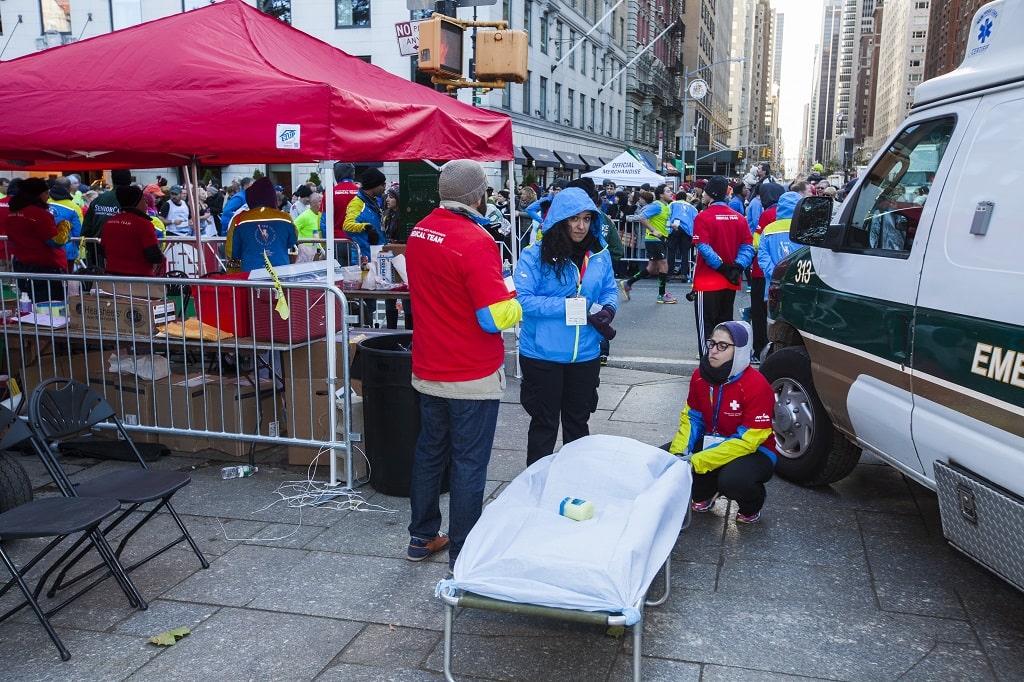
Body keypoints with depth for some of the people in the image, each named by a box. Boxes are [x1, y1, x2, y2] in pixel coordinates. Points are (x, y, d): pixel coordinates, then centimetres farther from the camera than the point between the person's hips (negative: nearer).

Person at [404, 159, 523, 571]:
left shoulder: (419, 232, 3)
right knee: (469, 463, 4)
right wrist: (514, 300, -4)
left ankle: (422, 537, 32)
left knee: (429, 452, 19)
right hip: (473, 376, -7)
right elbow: (496, 316, -24)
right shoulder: (474, 241, -21)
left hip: (427, 371, 8)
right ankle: (463, 553, 15)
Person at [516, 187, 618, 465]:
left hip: (585, 354, 5)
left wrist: (607, 309, -12)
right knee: (545, 422, 10)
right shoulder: (535, 255, -13)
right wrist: (566, 306, -23)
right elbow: (522, 299, -18)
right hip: (542, 354, -4)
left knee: (578, 421, 21)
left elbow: (610, 290, 10)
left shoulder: (600, 254, 2)